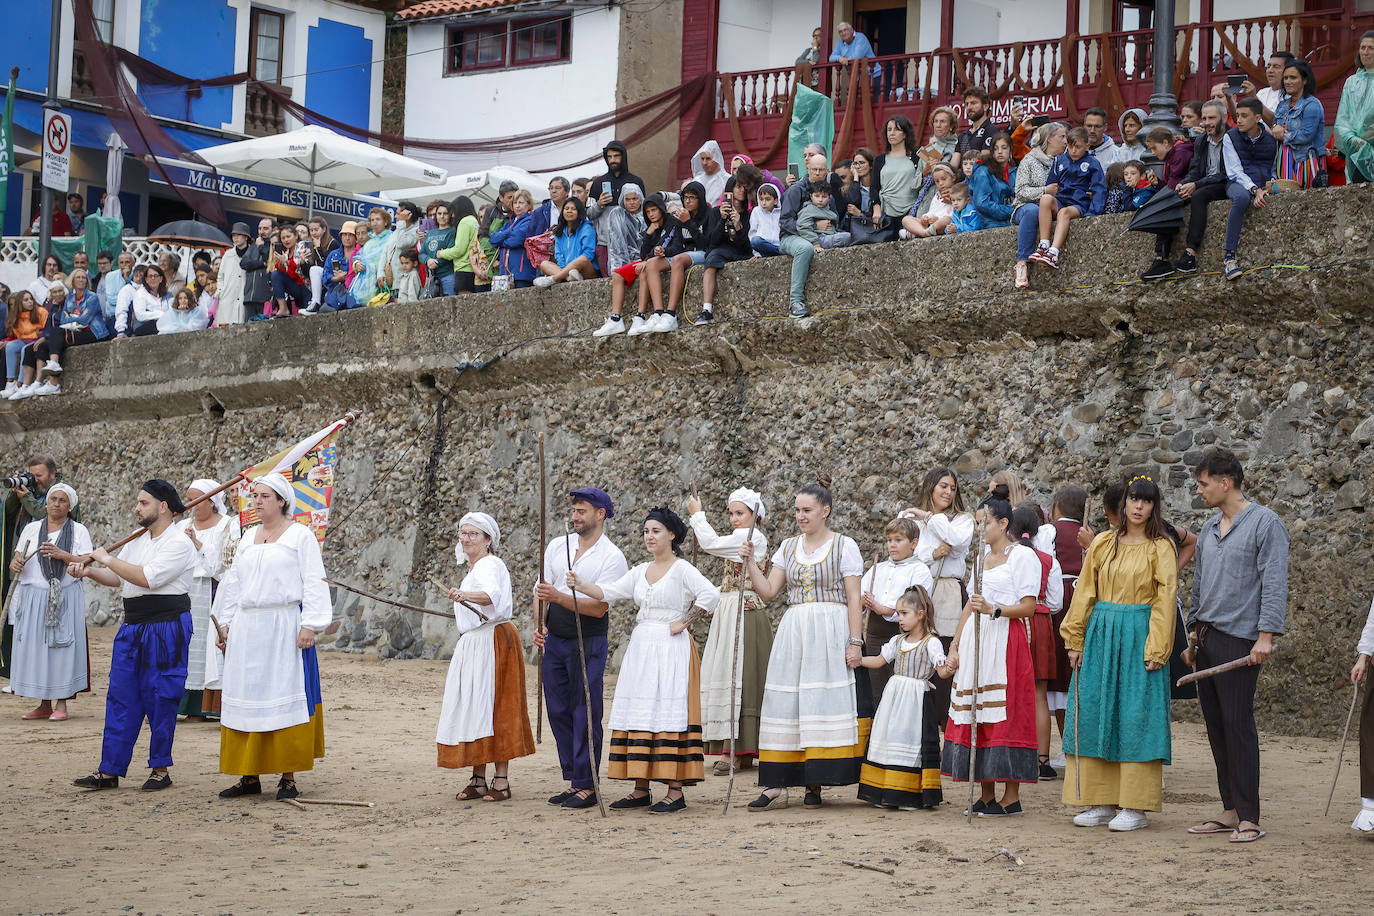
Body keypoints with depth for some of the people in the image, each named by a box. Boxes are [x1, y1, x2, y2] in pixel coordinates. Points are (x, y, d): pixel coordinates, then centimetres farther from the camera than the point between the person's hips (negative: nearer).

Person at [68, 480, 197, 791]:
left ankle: (160, 770, 10)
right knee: (120, 697, 6)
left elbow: (147, 578, -22)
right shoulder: (137, 542, 15)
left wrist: (107, 559, -13)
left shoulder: (178, 543, -12)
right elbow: (117, 578, 18)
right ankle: (109, 771, 9)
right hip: (132, 628, 8)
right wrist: (89, 571, -1)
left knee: (160, 700, -1)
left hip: (166, 629, -8)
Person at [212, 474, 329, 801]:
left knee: (284, 699, -5)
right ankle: (249, 776, 10)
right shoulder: (248, 537, 16)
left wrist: (309, 625, -14)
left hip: (285, 627, -6)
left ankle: (288, 777, 0)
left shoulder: (300, 535, -1)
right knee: (245, 700, 4)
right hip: (247, 629, 6)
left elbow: (313, 582, -6)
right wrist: (225, 623, 14)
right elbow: (234, 582, 20)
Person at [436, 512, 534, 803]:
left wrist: (464, 595, -52)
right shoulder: (473, 568, 18)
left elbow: (492, 595, -35)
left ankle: (502, 780, -7)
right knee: (470, 709, 6)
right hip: (471, 645, 10)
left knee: (492, 707, -10)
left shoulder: (490, 566, -12)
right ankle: (478, 779, 11)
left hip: (493, 643, -10)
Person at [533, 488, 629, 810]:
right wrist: (541, 624, -6)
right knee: (558, 711, 8)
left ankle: (586, 785, 1)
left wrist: (559, 597, -24)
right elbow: (542, 591, 11)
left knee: (585, 713, -4)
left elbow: (599, 607, -15)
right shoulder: (557, 546, 9)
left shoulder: (612, 557, -7)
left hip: (588, 643, -6)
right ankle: (572, 780, 17)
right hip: (555, 639, 6)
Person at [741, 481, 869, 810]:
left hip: (831, 632, -4)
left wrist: (855, 641, -10)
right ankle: (776, 786, -2)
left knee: (824, 703, -7)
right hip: (793, 632, 4)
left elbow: (854, 598, -3)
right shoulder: (788, 547, 14)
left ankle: (814, 784, 0)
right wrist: (750, 563, -1)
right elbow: (768, 591, 12)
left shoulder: (844, 546, 1)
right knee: (784, 704, -2)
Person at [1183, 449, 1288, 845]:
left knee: (1238, 724, -9)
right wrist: (1193, 636, 21)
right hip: (1207, 638, 7)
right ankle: (1230, 811, 12)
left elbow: (1274, 584, -11)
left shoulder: (1264, 523, -5)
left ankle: (1249, 818, -6)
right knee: (1216, 726, 7)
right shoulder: (1209, 529, 17)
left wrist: (1266, 635, -18)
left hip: (1239, 638, -7)